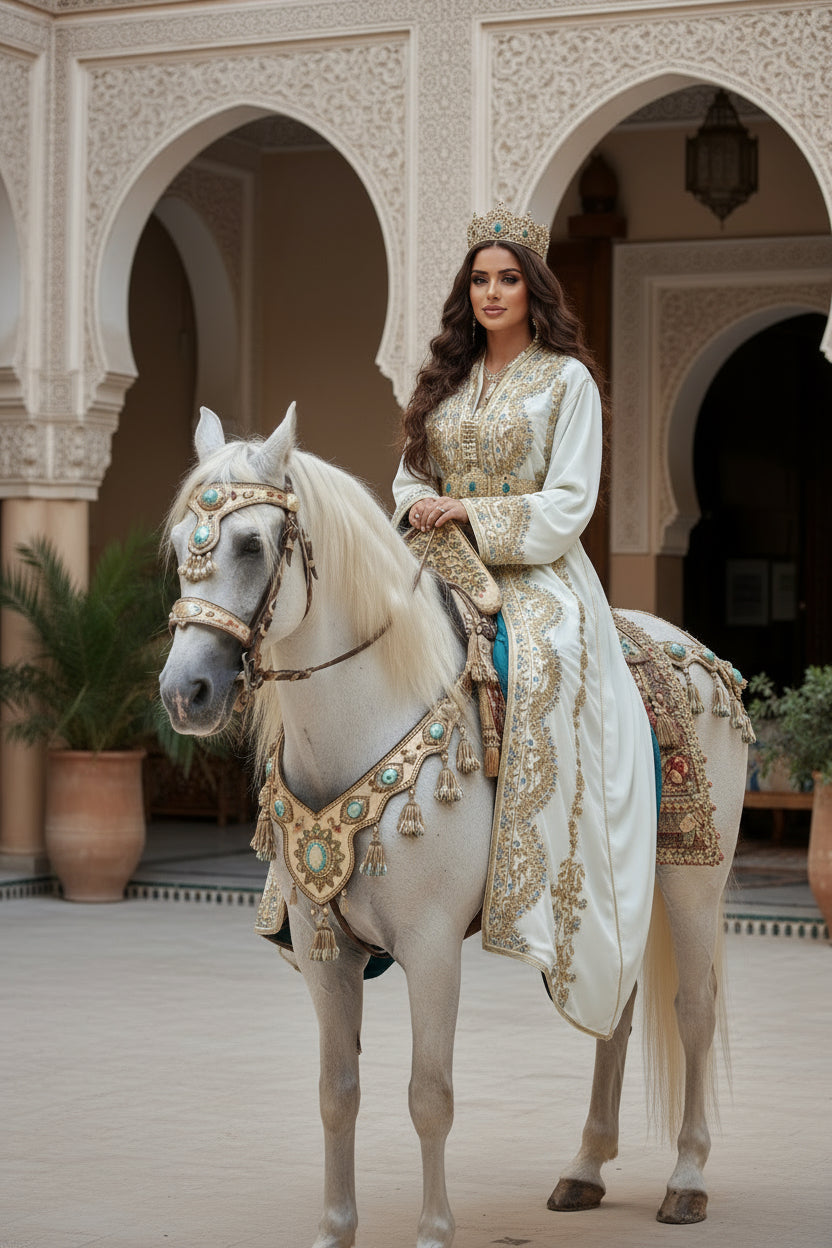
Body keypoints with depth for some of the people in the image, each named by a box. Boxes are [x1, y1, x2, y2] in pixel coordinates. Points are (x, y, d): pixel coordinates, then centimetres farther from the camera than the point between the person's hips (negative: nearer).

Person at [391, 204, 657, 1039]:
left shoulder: (566, 379, 1)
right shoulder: (444, 378, 17)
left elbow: (568, 505, -6)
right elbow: (410, 473, 19)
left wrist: (474, 516, -15)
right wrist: (419, 507, -5)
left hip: (535, 574, -6)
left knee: (540, 669, -35)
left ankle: (542, 898, -35)